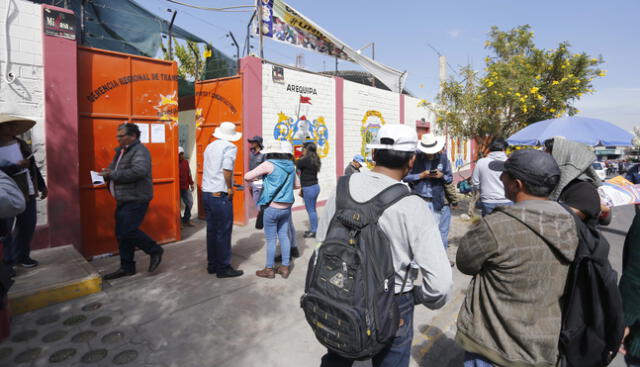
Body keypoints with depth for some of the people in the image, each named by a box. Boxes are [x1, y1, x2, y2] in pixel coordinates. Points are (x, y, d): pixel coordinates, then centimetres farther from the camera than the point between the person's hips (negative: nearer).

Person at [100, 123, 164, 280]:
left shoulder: (139, 150, -13)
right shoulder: (120, 151, 18)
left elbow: (139, 171, -27)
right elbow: (114, 168, 28)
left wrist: (112, 174, -21)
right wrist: (107, 172, 4)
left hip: (136, 199, -10)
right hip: (123, 200, 10)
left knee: (128, 231, -13)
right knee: (121, 234, 12)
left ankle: (155, 251, 9)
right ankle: (127, 267, 23)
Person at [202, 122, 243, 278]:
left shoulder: (210, 146, 14)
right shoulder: (230, 147, -9)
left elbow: (206, 168, 14)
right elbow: (227, 169, -22)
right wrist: (230, 188, -10)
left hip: (207, 193, 8)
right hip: (220, 195, -8)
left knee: (211, 230, 15)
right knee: (223, 232, 0)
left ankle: (212, 265, 25)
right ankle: (223, 268, 8)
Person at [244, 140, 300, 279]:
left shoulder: (269, 164, -11)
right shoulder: (290, 166, 5)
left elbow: (247, 177, -13)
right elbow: (297, 185, 18)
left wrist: (257, 177, 6)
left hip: (272, 208, -5)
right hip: (286, 208, 5)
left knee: (271, 239, 6)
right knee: (284, 236, 13)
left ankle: (269, 269, 19)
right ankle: (285, 267, 22)